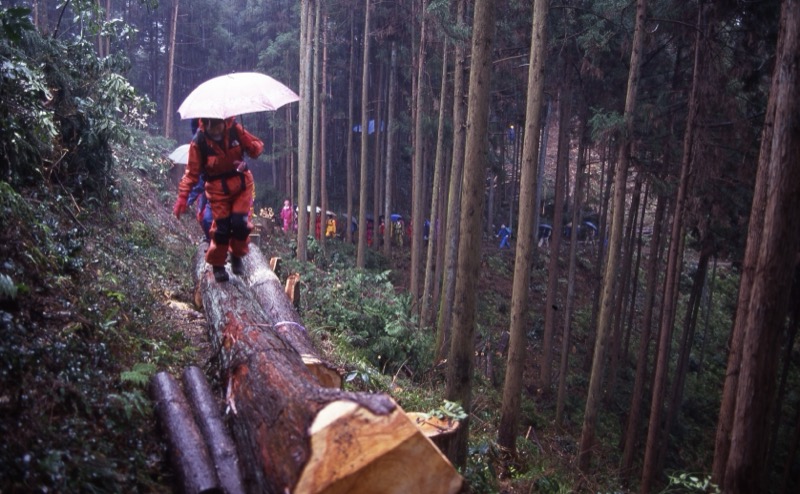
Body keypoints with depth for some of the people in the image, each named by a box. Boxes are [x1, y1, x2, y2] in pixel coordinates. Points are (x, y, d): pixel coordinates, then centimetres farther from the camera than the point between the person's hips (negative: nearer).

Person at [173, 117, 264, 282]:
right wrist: (182, 197, -18)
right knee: (221, 227, -2)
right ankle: (217, 265, 18)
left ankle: (237, 256, 20)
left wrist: (254, 148, -28)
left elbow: (257, 144, -3)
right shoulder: (199, 142, -15)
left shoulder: (235, 129, -13)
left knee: (240, 222, -7)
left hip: (241, 183, 1)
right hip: (218, 188, -1)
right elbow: (191, 172, -10)